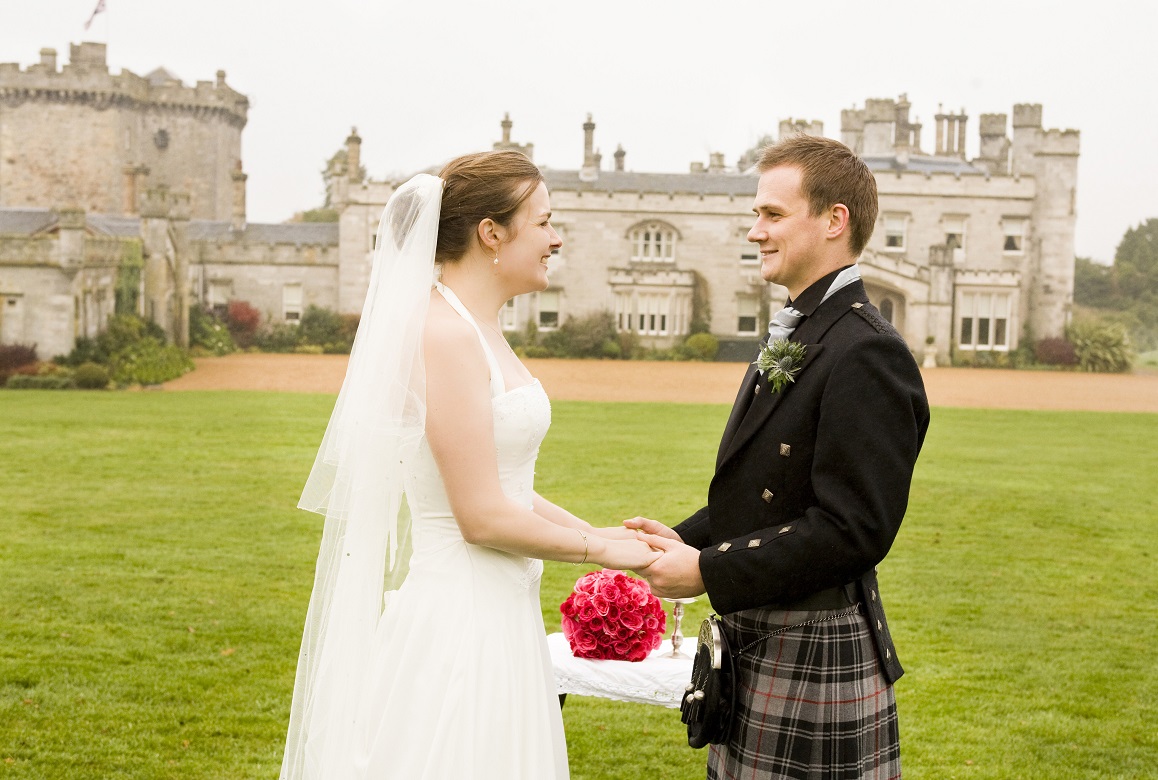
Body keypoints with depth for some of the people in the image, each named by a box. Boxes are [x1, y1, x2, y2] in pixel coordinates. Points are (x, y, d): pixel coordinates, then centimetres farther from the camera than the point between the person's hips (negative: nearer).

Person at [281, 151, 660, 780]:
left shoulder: (476, 330, 12)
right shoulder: (445, 334, -18)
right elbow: (483, 516, -20)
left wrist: (599, 532, 10)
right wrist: (598, 549, -7)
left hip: (495, 610, 9)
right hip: (456, 616, -9)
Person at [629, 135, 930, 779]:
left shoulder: (867, 353, -19)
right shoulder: (795, 338, 13)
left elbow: (853, 529, -24)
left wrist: (708, 572, -20)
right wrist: (685, 540, 2)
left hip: (814, 654, -9)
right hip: (758, 644, 9)